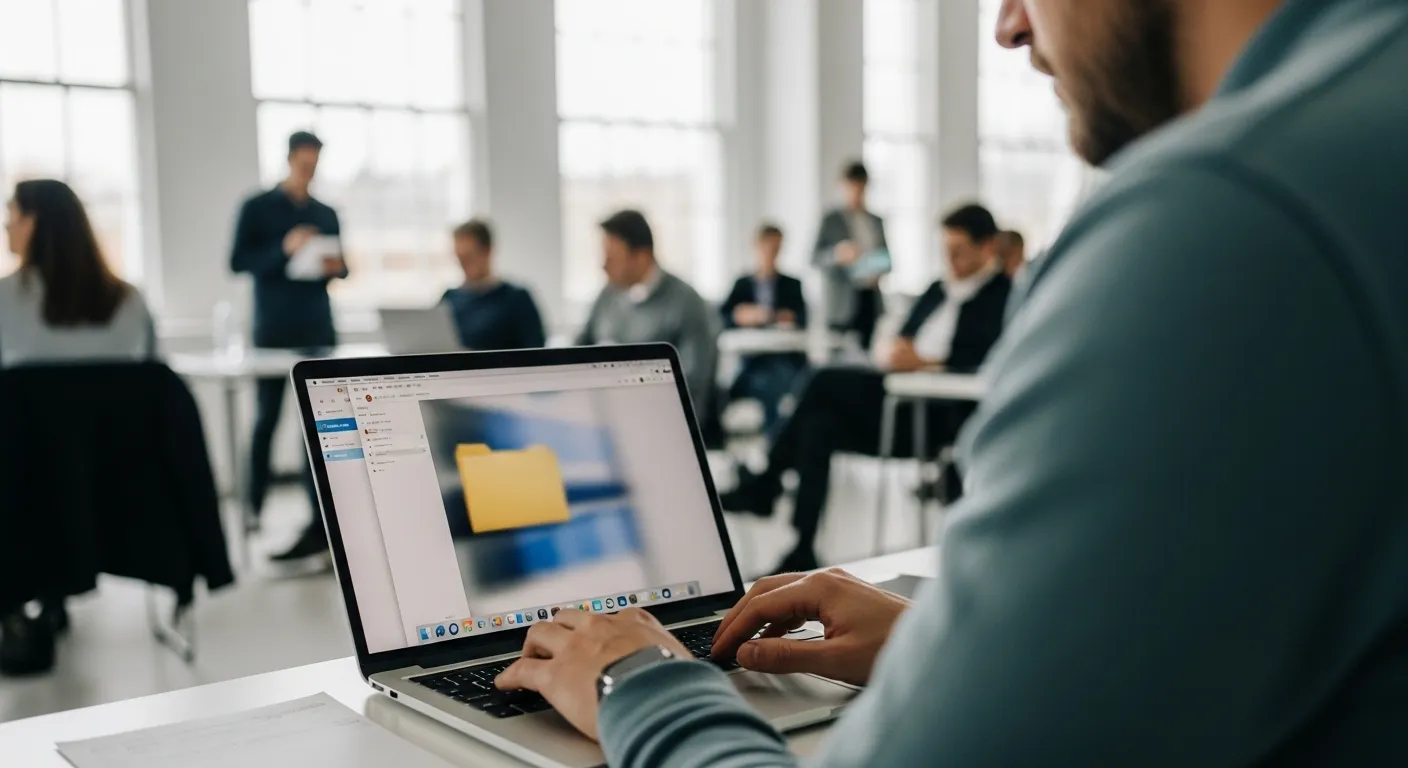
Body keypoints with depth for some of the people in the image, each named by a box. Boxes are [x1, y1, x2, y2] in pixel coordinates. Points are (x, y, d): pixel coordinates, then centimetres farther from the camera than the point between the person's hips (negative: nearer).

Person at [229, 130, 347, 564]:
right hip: (273, 332, -3)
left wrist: (335, 268, -7)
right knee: (267, 419, 5)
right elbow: (237, 262, -5)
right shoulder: (257, 208, 1)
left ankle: (321, 519, -3)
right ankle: (254, 508, 18)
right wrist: (284, 249, -18)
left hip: (318, 330, 3)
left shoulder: (327, 215, 13)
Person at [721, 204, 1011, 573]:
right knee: (819, 423, -20)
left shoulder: (1004, 297, 1)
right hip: (900, 404, 7)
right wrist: (899, 351, -4)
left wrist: (926, 361, -20)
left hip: (940, 414, -7)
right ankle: (801, 551, -19)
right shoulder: (938, 290, 24)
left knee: (827, 381, -22)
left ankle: (765, 484, -8)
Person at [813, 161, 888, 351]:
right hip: (843, 302, -4)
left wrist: (879, 270, -2)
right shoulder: (832, 220, 1)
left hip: (871, 297, 4)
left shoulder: (876, 221, 16)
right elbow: (815, 258, -5)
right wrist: (837, 253, -26)